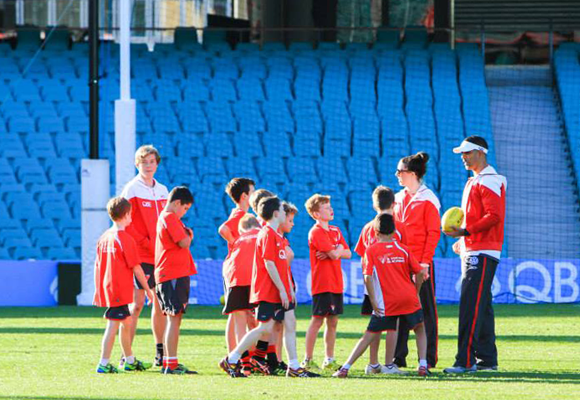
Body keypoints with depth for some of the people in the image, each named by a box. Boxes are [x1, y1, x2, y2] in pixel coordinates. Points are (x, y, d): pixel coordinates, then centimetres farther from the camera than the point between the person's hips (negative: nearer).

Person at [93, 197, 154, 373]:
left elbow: (97, 265, 14)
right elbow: (136, 267, -11)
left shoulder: (104, 237, 10)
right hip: (119, 290, -8)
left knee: (126, 322, 19)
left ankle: (130, 360, 29)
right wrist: (147, 289, -3)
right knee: (113, 325, -6)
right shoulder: (125, 239, -13)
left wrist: (97, 290, 19)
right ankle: (103, 364, -7)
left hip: (106, 289, 8)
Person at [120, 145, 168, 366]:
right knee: (137, 303, -9)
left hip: (160, 256, 6)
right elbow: (126, 224, -10)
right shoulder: (132, 190, -5)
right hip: (139, 256, -6)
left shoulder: (162, 190, 14)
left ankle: (160, 353, 17)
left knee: (160, 303, 9)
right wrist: (145, 244, -16)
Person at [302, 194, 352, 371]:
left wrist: (332, 252, -8)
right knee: (317, 320, -6)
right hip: (322, 284, -8)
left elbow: (347, 254, 9)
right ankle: (308, 360, -1)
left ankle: (329, 360, 16)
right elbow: (335, 254, -19)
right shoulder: (316, 233, -11)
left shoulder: (336, 231, 15)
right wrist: (338, 249, 3)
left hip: (336, 284, 8)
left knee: (333, 321, 9)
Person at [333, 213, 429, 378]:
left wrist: (373, 302, -4)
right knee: (420, 330, 21)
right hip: (409, 298, 1)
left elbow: (368, 277, -9)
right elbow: (420, 273, 6)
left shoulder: (371, 251, 2)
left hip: (386, 302, -1)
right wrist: (415, 292, 19)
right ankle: (423, 365, 7)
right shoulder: (402, 249, 9)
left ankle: (345, 368, -1)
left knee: (370, 335, 3)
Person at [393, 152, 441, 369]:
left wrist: (425, 261, -15)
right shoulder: (398, 198, 14)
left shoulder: (428, 199, -5)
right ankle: (398, 357, 10)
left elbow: (434, 232, -9)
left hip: (421, 262, -6)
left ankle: (429, 357, 3)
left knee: (426, 308, -1)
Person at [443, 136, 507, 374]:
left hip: (482, 253, -11)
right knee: (481, 307, 12)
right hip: (471, 252, 11)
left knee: (471, 306, -15)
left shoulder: (489, 181, -11)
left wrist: (466, 231, -24)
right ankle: (487, 359, 17)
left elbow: (494, 216, -21)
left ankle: (465, 361, -20)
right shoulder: (474, 182, 21)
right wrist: (462, 240, 19)